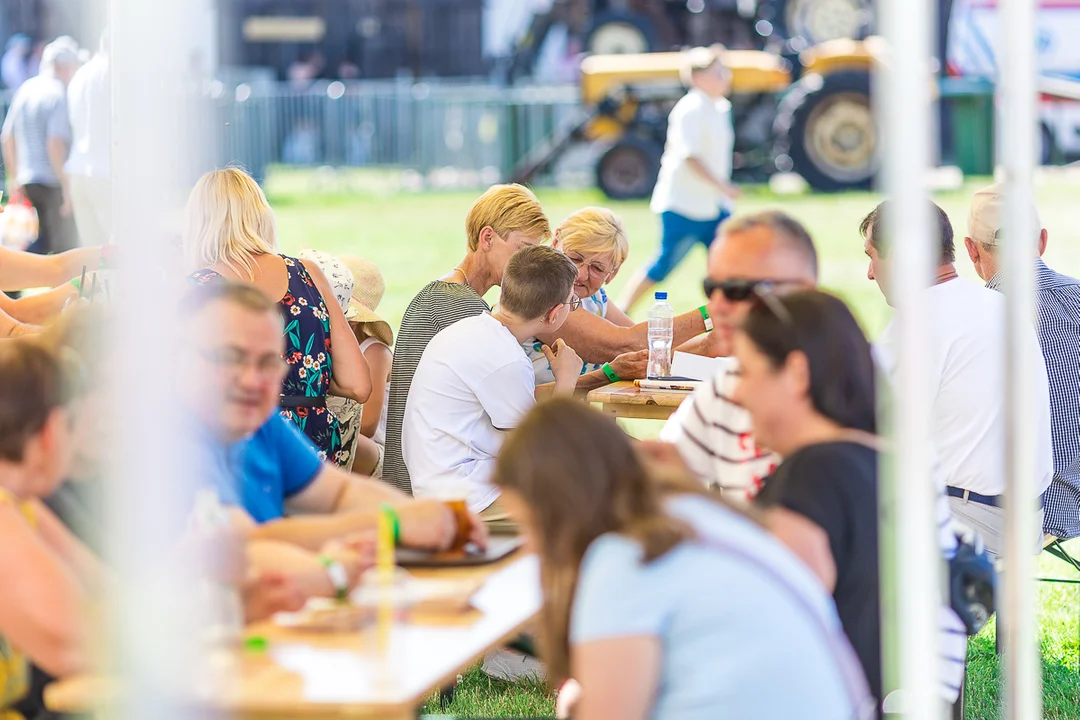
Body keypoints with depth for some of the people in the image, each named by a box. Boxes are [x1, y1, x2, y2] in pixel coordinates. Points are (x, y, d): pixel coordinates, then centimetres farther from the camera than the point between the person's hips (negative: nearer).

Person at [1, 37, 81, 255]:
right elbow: (55, 144, -22)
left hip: (26, 183, 7)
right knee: (64, 247, 2)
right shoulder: (59, 95, -14)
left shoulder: (25, 89, 9)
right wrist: (66, 187, -18)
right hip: (52, 185, -7)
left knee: (35, 247, 14)